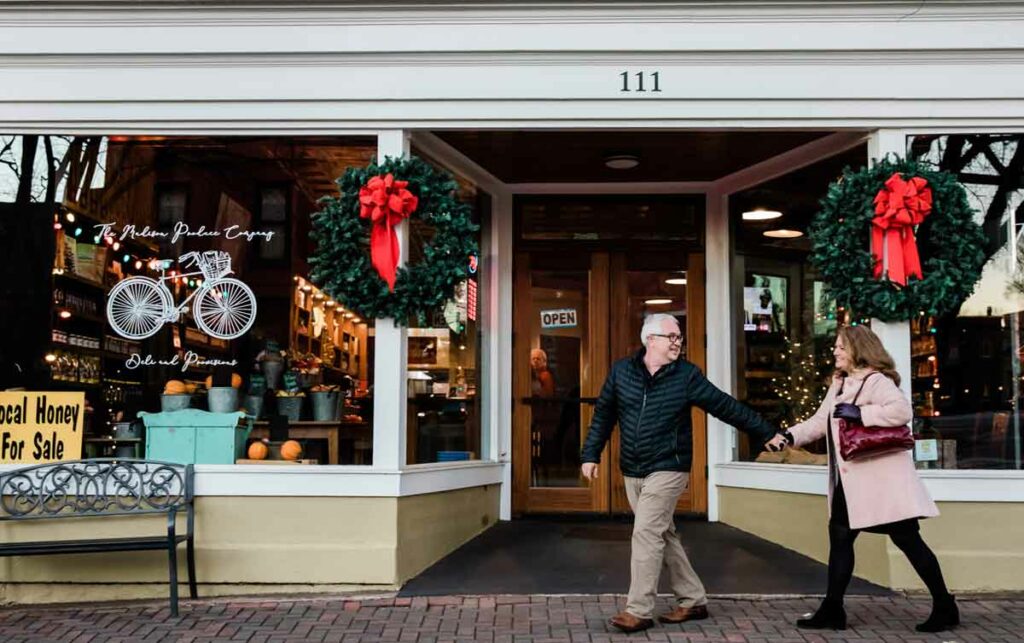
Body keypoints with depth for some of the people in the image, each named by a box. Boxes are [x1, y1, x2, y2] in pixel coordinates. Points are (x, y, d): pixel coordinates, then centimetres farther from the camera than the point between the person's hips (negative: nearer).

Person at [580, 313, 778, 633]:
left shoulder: (687, 375, -6)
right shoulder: (621, 371, 2)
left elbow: (726, 406, -3)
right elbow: (603, 414, 9)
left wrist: (767, 433, -3)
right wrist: (591, 454, 6)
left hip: (667, 469, -4)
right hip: (632, 472, 5)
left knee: (646, 533, -11)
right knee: (663, 535, 12)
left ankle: (639, 610, -2)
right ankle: (693, 600, 25)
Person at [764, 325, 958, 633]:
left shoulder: (876, 381, -13)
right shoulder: (839, 384, 15)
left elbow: (903, 410, -28)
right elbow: (820, 421, 14)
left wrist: (860, 413, -25)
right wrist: (789, 435, 0)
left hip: (882, 478, -9)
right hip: (851, 480, 9)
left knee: (907, 540, -2)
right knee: (840, 536, 9)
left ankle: (945, 607, 12)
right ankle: (832, 610, 16)